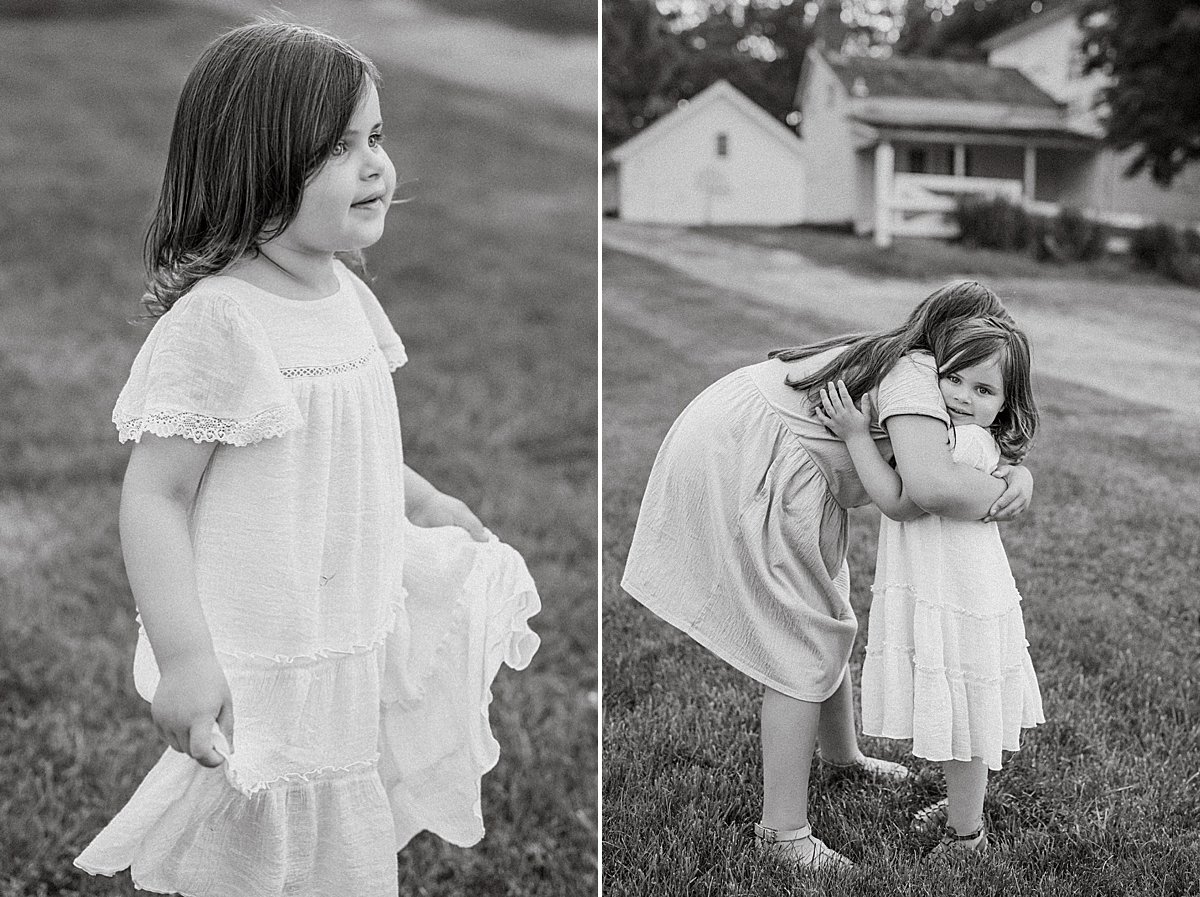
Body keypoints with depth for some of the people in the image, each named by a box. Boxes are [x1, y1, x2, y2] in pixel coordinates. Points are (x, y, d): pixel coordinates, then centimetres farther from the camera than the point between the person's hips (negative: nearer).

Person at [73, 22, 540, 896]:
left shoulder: (346, 294, 2)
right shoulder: (214, 320, -24)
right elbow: (155, 497, -22)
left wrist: (427, 504, 28)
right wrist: (183, 656, -28)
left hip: (363, 636, 7)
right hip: (266, 673, -7)